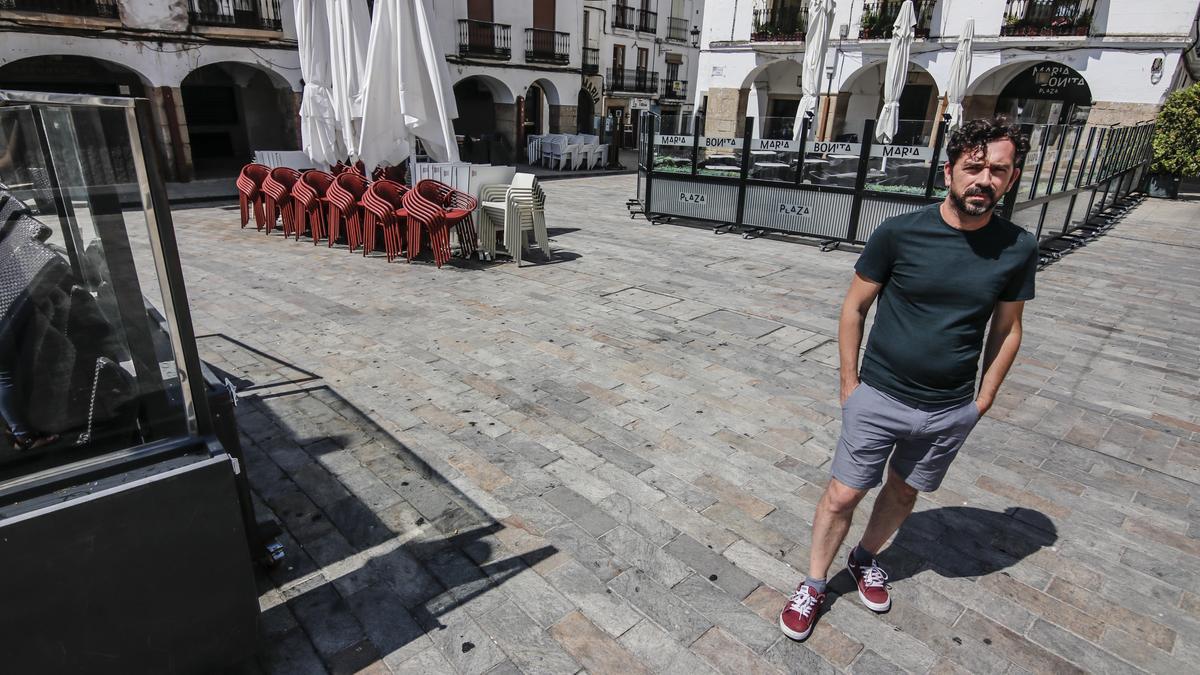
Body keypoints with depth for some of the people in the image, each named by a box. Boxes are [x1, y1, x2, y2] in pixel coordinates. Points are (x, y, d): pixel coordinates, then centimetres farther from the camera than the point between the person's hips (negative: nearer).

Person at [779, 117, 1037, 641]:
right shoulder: (899, 233, -13)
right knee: (843, 495, 4)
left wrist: (984, 398, 7)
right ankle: (814, 586, 27)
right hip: (879, 398, -2)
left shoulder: (1017, 249, -5)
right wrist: (849, 384, -3)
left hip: (951, 411, 3)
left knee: (904, 492, 20)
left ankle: (865, 559, 47)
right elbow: (854, 307, -5)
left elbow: (1007, 329, 7)